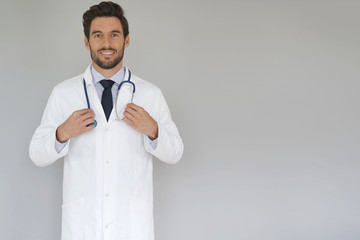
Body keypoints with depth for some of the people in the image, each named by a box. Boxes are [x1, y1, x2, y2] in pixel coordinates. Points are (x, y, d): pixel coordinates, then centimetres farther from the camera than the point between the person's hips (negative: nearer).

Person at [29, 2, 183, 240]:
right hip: (81, 219, 0)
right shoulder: (63, 93, 2)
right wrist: (62, 133, -16)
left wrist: (152, 130, -15)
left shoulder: (151, 94, 1)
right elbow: (38, 155, 3)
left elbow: (175, 153, 4)